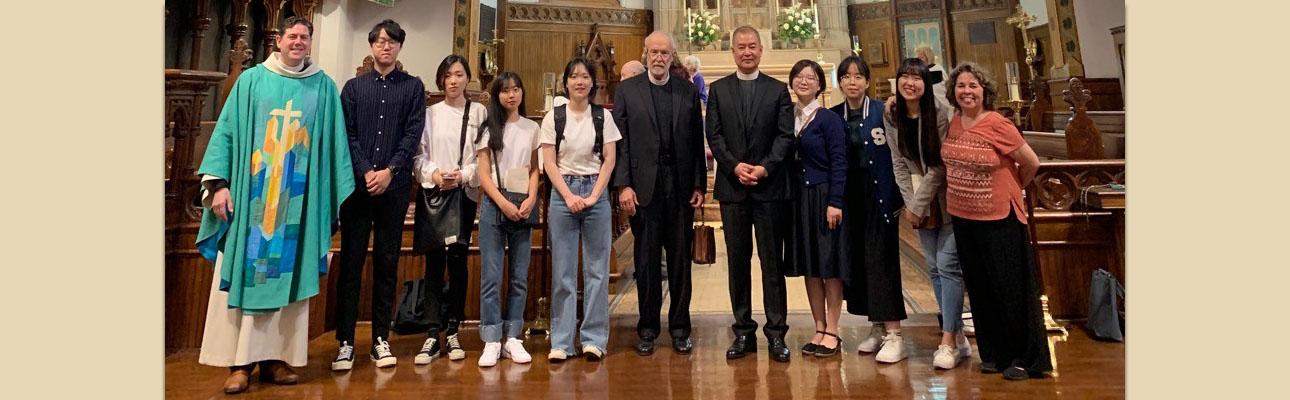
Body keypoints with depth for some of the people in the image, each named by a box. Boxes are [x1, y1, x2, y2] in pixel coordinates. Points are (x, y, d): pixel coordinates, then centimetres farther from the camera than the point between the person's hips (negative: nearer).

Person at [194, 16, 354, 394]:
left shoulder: (323, 87, 8)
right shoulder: (251, 80, 7)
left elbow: (334, 143, 7)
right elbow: (227, 131, 5)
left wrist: (339, 196, 2)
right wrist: (219, 183, -5)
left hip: (298, 197, 1)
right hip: (251, 192, 0)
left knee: (287, 276, 3)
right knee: (245, 274, -1)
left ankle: (276, 357, 10)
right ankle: (241, 361, 5)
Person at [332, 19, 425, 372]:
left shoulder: (413, 87, 10)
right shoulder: (354, 87, 13)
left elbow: (413, 134, 0)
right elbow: (347, 134, 4)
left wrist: (389, 171, -10)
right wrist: (365, 172, -10)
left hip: (394, 186, 0)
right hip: (357, 184, 1)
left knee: (387, 263, 4)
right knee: (351, 262, 1)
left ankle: (381, 339, 12)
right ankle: (345, 342, 7)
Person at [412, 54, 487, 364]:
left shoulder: (479, 112, 6)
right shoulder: (429, 113, 9)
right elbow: (418, 154, 5)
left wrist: (462, 175, -11)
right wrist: (434, 173, -12)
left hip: (465, 194, 0)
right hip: (431, 193, 1)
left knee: (458, 261, 1)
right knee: (434, 262, -2)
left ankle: (453, 332, 10)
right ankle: (432, 336, 1)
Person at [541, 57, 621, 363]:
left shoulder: (603, 116, 6)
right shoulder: (553, 117, 5)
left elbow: (609, 159, 2)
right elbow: (549, 162, 1)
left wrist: (593, 196, -9)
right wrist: (569, 196, -9)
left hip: (596, 192, 0)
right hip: (562, 193, 0)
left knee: (597, 268, 3)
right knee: (562, 269, 3)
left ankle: (594, 338, 13)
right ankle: (561, 341, 12)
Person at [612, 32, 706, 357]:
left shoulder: (688, 92, 9)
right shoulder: (627, 90, 4)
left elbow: (697, 141, 8)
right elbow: (619, 141, 0)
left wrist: (700, 184, 2)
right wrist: (623, 185, -8)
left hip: (681, 187, 2)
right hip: (643, 187, -1)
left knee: (681, 259, 7)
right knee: (646, 260, 6)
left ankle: (680, 327, 20)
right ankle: (647, 328, 19)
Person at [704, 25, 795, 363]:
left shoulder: (778, 90, 8)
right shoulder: (718, 89, 10)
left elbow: (785, 135, 1)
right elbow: (714, 135, 3)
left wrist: (765, 167, -13)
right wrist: (735, 165, -11)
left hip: (770, 185, -1)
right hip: (732, 185, 1)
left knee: (772, 261, 3)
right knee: (737, 261, 6)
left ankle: (776, 332, 12)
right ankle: (743, 331, 16)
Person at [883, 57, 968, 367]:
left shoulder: (940, 110, -13)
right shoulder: (891, 117, 2)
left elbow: (941, 164, -14)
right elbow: (899, 164, 4)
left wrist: (918, 205, -14)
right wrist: (911, 204, -4)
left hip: (946, 197, -5)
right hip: (919, 202, 5)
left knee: (947, 265, -7)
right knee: (934, 268, 7)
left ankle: (949, 342, 0)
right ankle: (958, 335, 19)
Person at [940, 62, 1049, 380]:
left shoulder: (998, 125, -14)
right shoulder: (953, 123, 2)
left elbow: (1031, 162, -6)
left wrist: (1011, 189, 7)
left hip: (999, 219, -6)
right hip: (963, 217, 6)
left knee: (1011, 289, 5)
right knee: (981, 290, 14)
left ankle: (1025, 358, 21)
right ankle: (994, 354, 29)